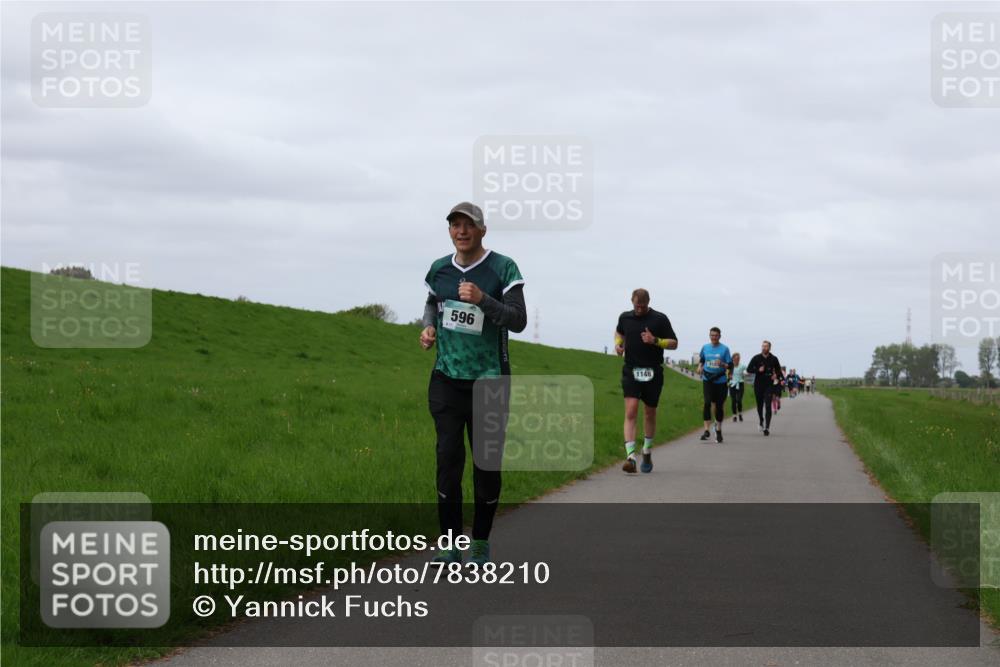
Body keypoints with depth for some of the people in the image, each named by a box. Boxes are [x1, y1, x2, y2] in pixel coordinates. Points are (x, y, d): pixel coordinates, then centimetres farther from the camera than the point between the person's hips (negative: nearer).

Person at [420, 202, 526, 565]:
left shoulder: (503, 269, -6)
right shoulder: (439, 269, 6)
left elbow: (519, 320, -14)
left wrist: (482, 300, -28)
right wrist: (428, 328, 5)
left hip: (489, 382, -2)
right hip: (446, 379, 2)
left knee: (486, 464, 2)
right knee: (448, 459, -7)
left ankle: (481, 544, 14)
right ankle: (450, 544, -2)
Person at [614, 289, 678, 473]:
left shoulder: (660, 319, -2)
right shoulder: (625, 317, 6)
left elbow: (674, 343, 0)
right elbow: (619, 332, 28)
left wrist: (655, 341, -17)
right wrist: (618, 344, 7)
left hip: (653, 373, -1)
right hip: (631, 371, 1)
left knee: (649, 414, 12)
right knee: (631, 413, -15)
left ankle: (647, 453, 32)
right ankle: (630, 457, -24)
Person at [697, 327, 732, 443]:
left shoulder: (724, 349, -2)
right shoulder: (705, 347, 6)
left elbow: (730, 366, -3)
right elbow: (701, 359, 23)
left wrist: (722, 364, -22)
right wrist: (700, 366, 3)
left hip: (720, 380, -1)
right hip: (707, 380, 1)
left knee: (719, 405, 5)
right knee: (707, 402, -17)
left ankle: (718, 430, 23)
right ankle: (706, 430, -19)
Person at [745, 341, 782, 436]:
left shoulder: (773, 359, 2)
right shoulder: (756, 358, 1)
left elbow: (778, 369, 16)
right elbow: (748, 369, 0)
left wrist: (776, 375, -7)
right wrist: (758, 370, -16)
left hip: (769, 385, -1)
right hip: (758, 385, 1)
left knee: (768, 406, -12)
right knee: (760, 405, 13)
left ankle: (767, 427, -16)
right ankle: (761, 422, 39)